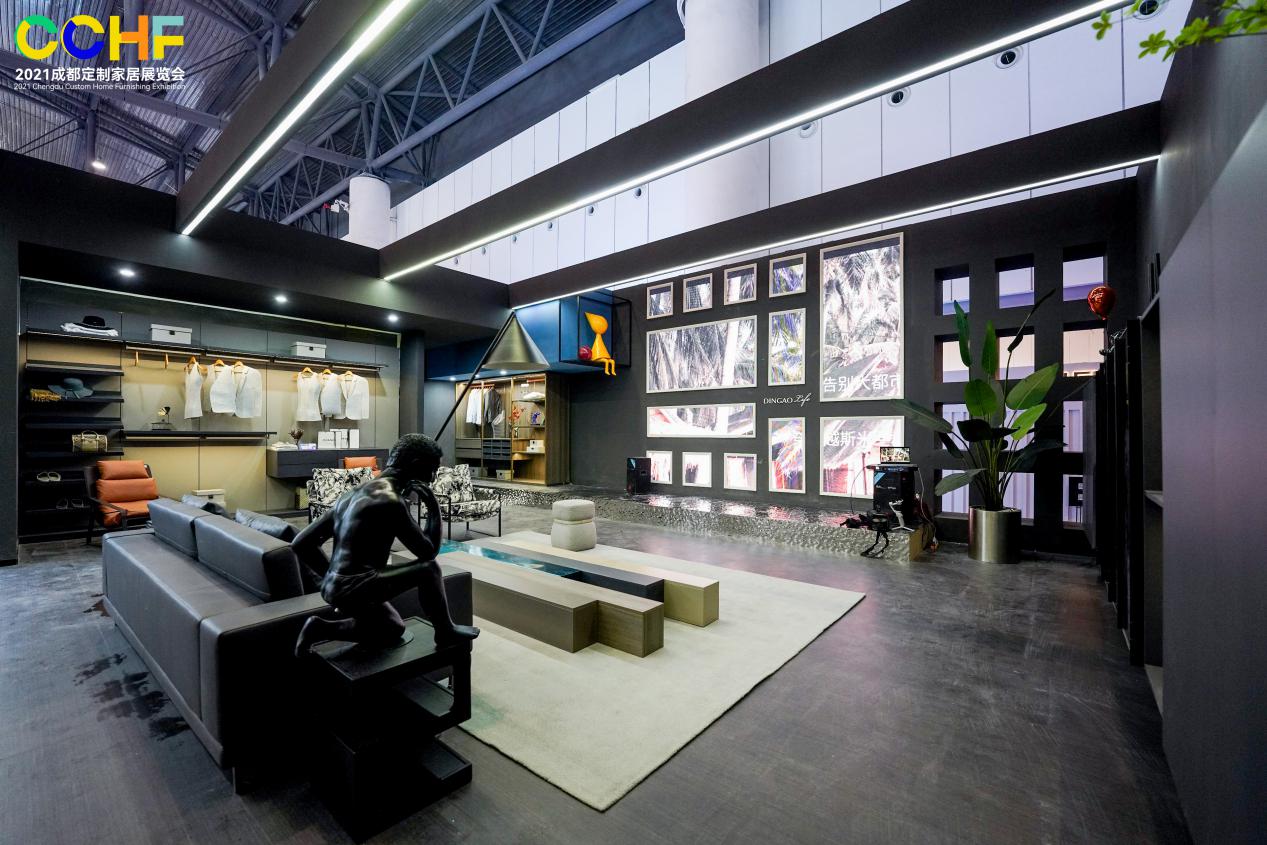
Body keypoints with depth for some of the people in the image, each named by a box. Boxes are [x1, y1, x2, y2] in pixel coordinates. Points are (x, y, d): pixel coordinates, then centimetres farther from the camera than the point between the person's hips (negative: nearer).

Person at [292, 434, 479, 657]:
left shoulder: (354, 493, 11)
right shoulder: (390, 500, -17)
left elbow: (300, 544, 13)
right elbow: (428, 551, -13)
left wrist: (332, 578, 15)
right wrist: (434, 507, -7)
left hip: (334, 588, 10)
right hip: (355, 588, -9)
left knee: (394, 630, 25)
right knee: (428, 568, -9)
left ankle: (322, 628, 15)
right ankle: (446, 632, 7)